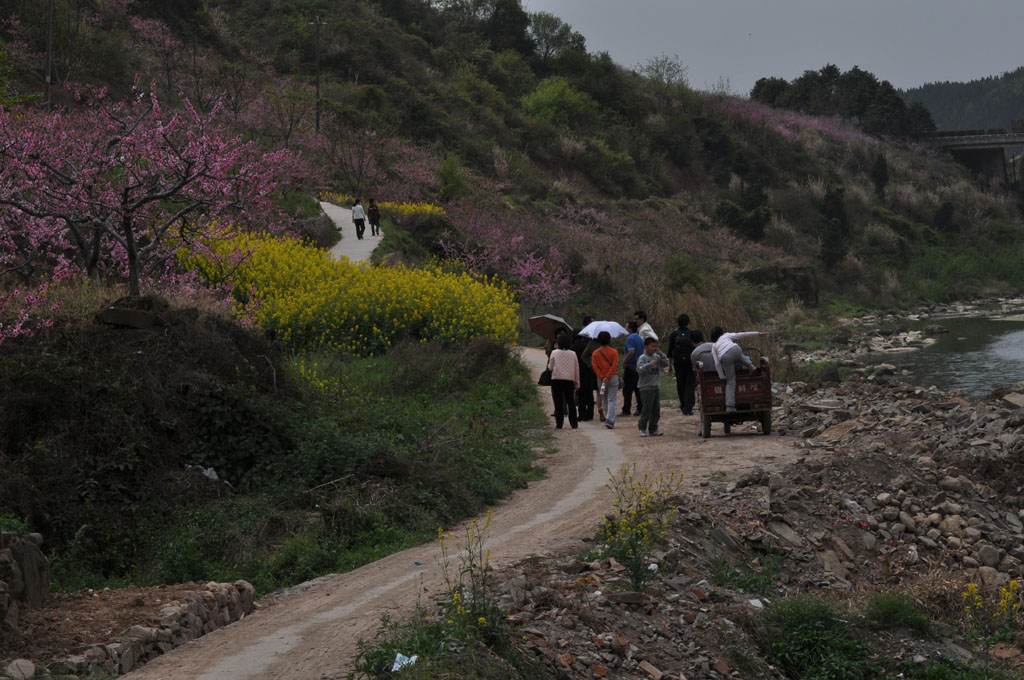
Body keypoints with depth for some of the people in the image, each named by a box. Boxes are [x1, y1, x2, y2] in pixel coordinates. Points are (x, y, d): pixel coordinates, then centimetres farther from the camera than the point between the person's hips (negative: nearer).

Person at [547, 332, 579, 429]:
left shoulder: (554, 353, -3)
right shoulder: (573, 354, 2)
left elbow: (550, 368, 2)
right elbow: (577, 369, 6)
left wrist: (549, 361, 22)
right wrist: (577, 382, 13)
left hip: (556, 380, -1)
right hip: (569, 381, 1)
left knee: (558, 403, 4)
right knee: (571, 403, 7)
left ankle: (559, 424, 2)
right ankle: (573, 424, 5)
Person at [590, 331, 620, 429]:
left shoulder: (595, 353, 1)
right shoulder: (614, 352, -4)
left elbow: (595, 367, -7)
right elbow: (614, 366, -12)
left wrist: (602, 378, -8)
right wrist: (608, 377, -12)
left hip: (600, 379, 2)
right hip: (613, 378, -2)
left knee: (604, 400, 15)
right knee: (612, 400, -3)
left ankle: (608, 419, 20)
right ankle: (610, 421, -16)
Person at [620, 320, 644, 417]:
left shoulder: (630, 338, -14)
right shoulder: (640, 339, 14)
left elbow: (631, 351, -26)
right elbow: (644, 352, 18)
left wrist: (624, 362, -17)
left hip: (630, 367, -8)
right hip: (639, 367, 8)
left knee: (627, 390, -4)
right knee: (638, 389, 11)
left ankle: (626, 410, -3)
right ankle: (640, 409, 10)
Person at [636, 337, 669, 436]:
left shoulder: (657, 357, 10)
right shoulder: (642, 358, -8)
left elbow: (666, 363, 5)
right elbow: (639, 369, -20)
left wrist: (660, 353, -3)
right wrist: (649, 365, -34)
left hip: (656, 387, 6)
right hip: (646, 388, -6)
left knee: (656, 410, 8)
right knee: (647, 409, -9)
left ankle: (653, 429, 17)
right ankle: (642, 429, 5)